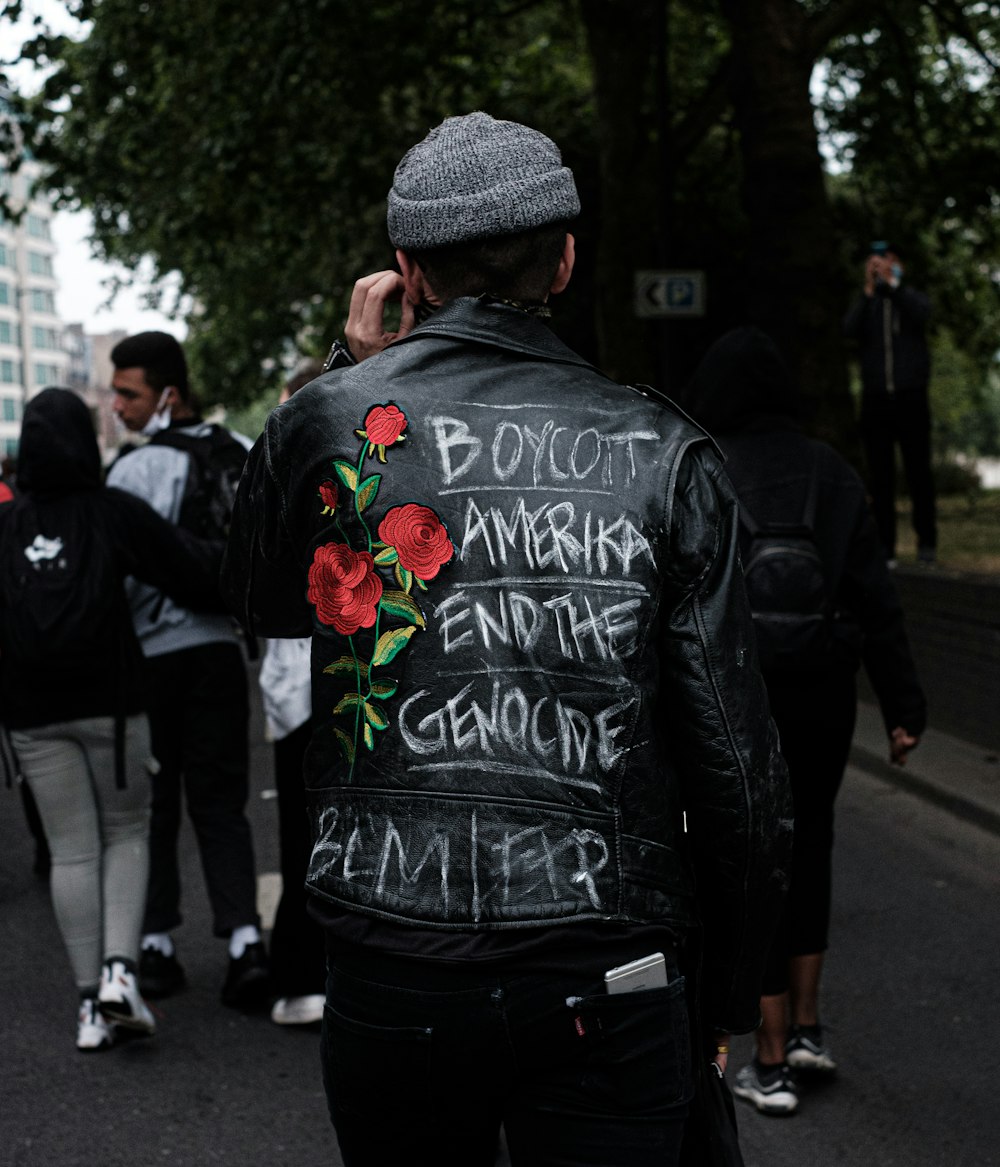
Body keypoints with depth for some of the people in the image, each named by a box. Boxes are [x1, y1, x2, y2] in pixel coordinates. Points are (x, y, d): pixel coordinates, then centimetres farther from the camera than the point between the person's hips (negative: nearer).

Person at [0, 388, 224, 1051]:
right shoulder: (115, 513, -5)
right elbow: (195, 573, -5)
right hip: (110, 700, -2)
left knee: (72, 850, 7)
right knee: (127, 831, 13)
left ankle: (91, 1004, 5)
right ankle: (120, 968, -6)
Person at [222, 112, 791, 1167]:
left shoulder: (330, 422, -4)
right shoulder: (664, 455, -3)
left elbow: (263, 603, 19)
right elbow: (736, 759, -3)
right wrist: (729, 993, 11)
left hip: (389, 977, 1)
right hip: (604, 990, -1)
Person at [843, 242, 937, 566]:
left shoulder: (912, 298, 10)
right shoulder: (865, 305, 12)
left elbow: (921, 312, -15)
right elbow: (850, 329, -10)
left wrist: (891, 282, -17)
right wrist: (868, 289, -18)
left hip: (911, 397, -1)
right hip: (875, 399, 1)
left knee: (918, 471, -1)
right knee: (880, 476, -1)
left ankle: (927, 542, 5)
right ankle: (885, 547, 0)